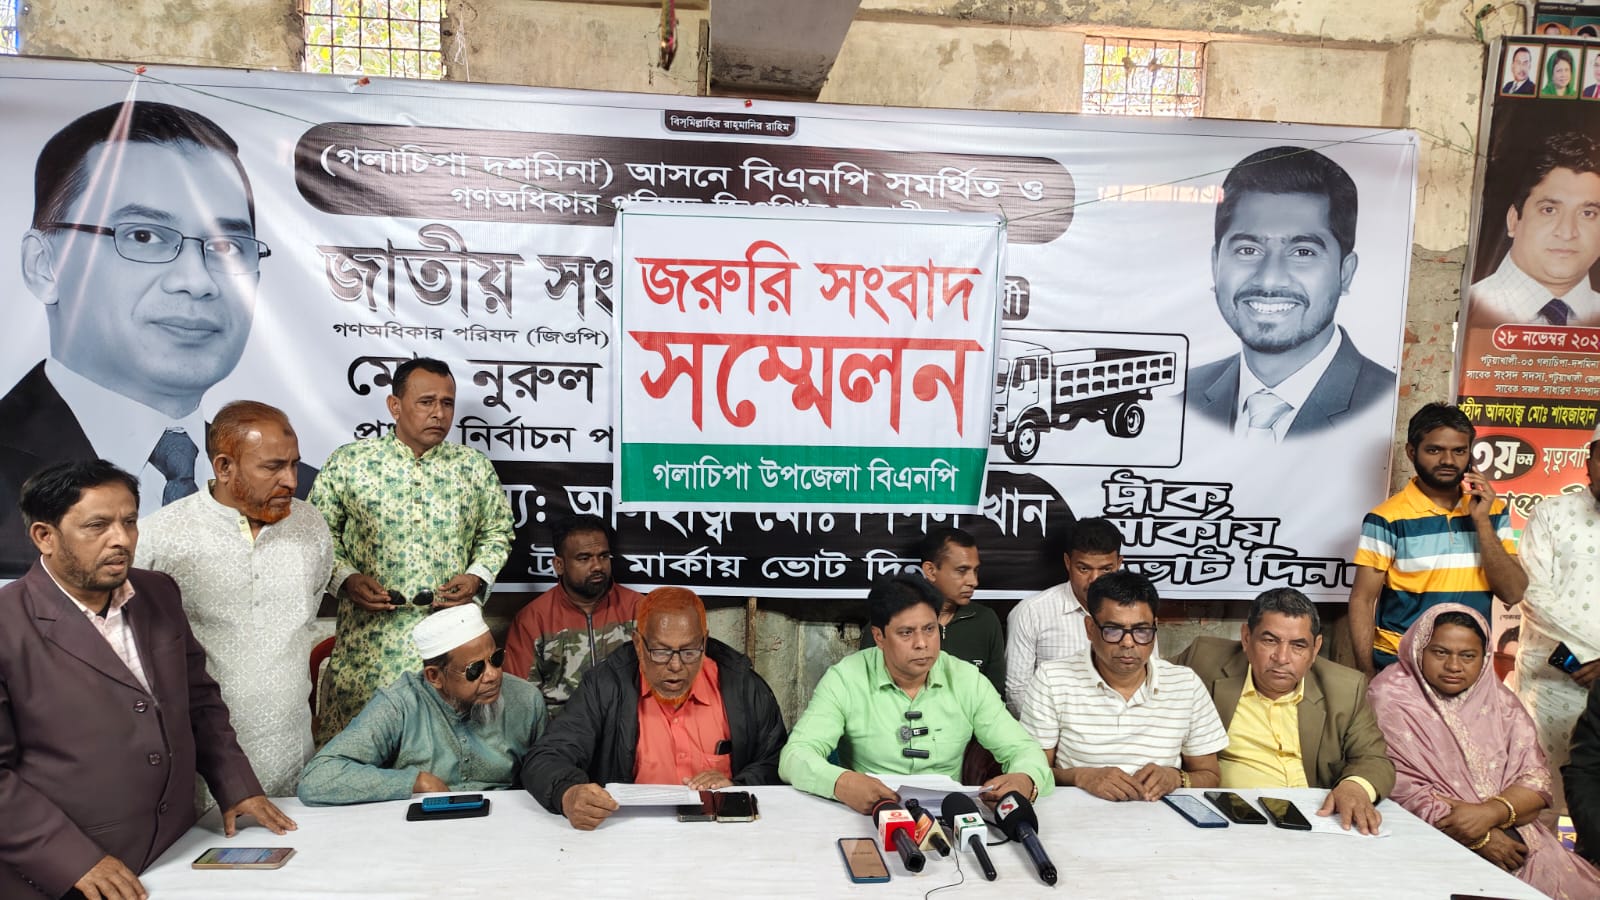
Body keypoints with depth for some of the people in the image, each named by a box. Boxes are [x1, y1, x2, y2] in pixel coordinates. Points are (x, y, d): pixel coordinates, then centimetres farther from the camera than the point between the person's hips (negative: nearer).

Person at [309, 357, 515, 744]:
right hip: (370, 638, -1)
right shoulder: (348, 463, 2)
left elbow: (497, 533, 14)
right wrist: (345, 579, -7)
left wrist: (477, 577, -2)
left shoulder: (475, 468, 6)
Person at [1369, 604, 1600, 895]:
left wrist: (1489, 813, -17)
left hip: (1511, 837, 5)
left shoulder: (1499, 700, 10)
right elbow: (1400, 789, -12)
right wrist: (1479, 839, -15)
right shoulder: (1391, 699, -5)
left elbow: (1535, 780, 3)